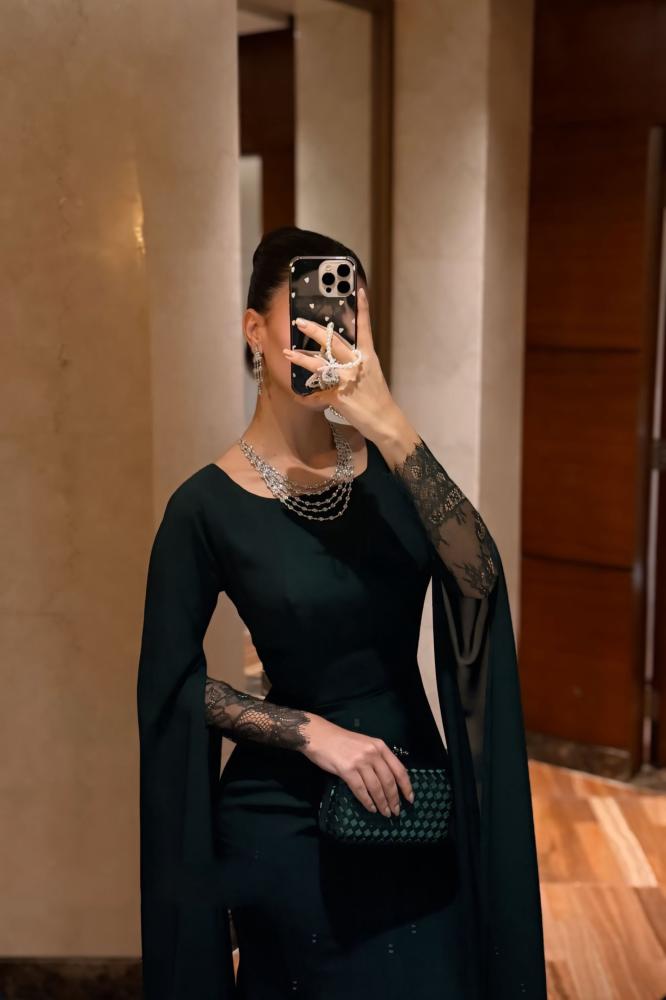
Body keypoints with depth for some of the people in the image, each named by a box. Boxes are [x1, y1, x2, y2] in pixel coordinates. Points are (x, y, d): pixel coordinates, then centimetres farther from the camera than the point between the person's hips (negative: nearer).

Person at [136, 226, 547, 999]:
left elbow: (478, 576, -20)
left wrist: (391, 427, -29)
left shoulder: (386, 464, -3)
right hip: (287, 818, -4)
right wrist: (314, 733, -16)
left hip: (416, 804, 4)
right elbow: (172, 680, -8)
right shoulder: (208, 504, -13)